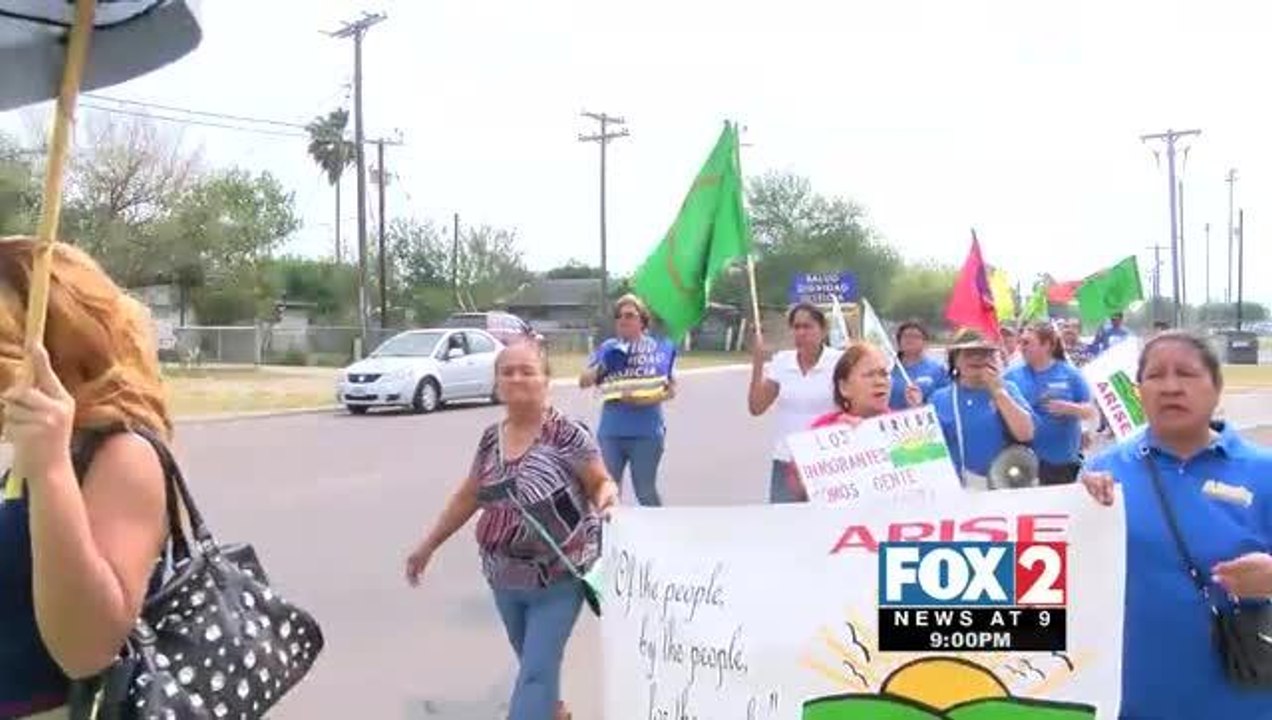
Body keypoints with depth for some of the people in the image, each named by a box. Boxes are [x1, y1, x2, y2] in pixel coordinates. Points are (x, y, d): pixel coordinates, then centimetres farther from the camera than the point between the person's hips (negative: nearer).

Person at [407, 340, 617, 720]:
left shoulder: (567, 434, -15)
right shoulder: (492, 438, 2)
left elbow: (601, 484, -9)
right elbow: (469, 496, 13)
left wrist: (607, 493, -33)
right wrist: (428, 545, 17)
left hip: (558, 577, -6)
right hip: (506, 577, 6)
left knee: (537, 670, -5)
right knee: (533, 661, 21)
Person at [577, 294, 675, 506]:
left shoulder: (659, 348, -1)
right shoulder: (608, 349, 6)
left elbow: (671, 389, 1)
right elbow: (583, 381, 6)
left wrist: (647, 399, -17)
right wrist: (603, 366, -12)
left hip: (646, 432, -3)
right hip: (612, 431, 3)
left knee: (645, 491, 7)